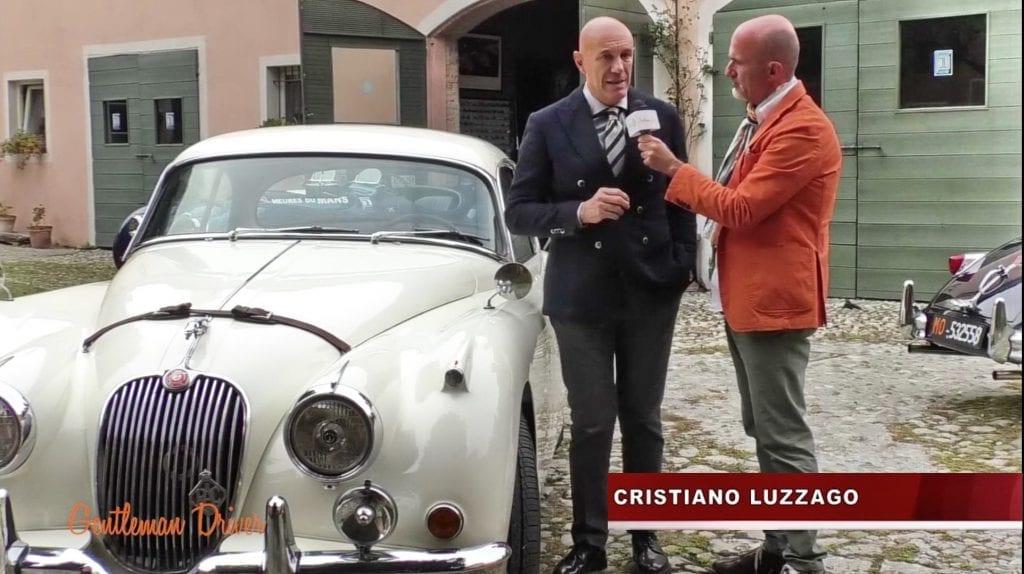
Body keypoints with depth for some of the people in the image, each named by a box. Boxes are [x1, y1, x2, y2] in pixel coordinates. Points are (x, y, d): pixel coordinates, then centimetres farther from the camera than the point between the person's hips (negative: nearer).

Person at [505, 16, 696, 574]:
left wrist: (681, 266, -1)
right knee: (592, 423, 6)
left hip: (651, 291, 2)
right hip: (581, 295, -1)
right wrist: (579, 212, -20)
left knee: (643, 419, 12)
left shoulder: (663, 117, 1)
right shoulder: (547, 125, -4)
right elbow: (519, 211, -5)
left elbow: (681, 199, 7)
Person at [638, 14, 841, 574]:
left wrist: (675, 169, -12)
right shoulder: (761, 119, 15)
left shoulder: (802, 129, -18)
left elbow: (740, 208, -20)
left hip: (774, 302, -10)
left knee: (783, 434, -5)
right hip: (746, 300, 10)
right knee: (764, 431, 15)